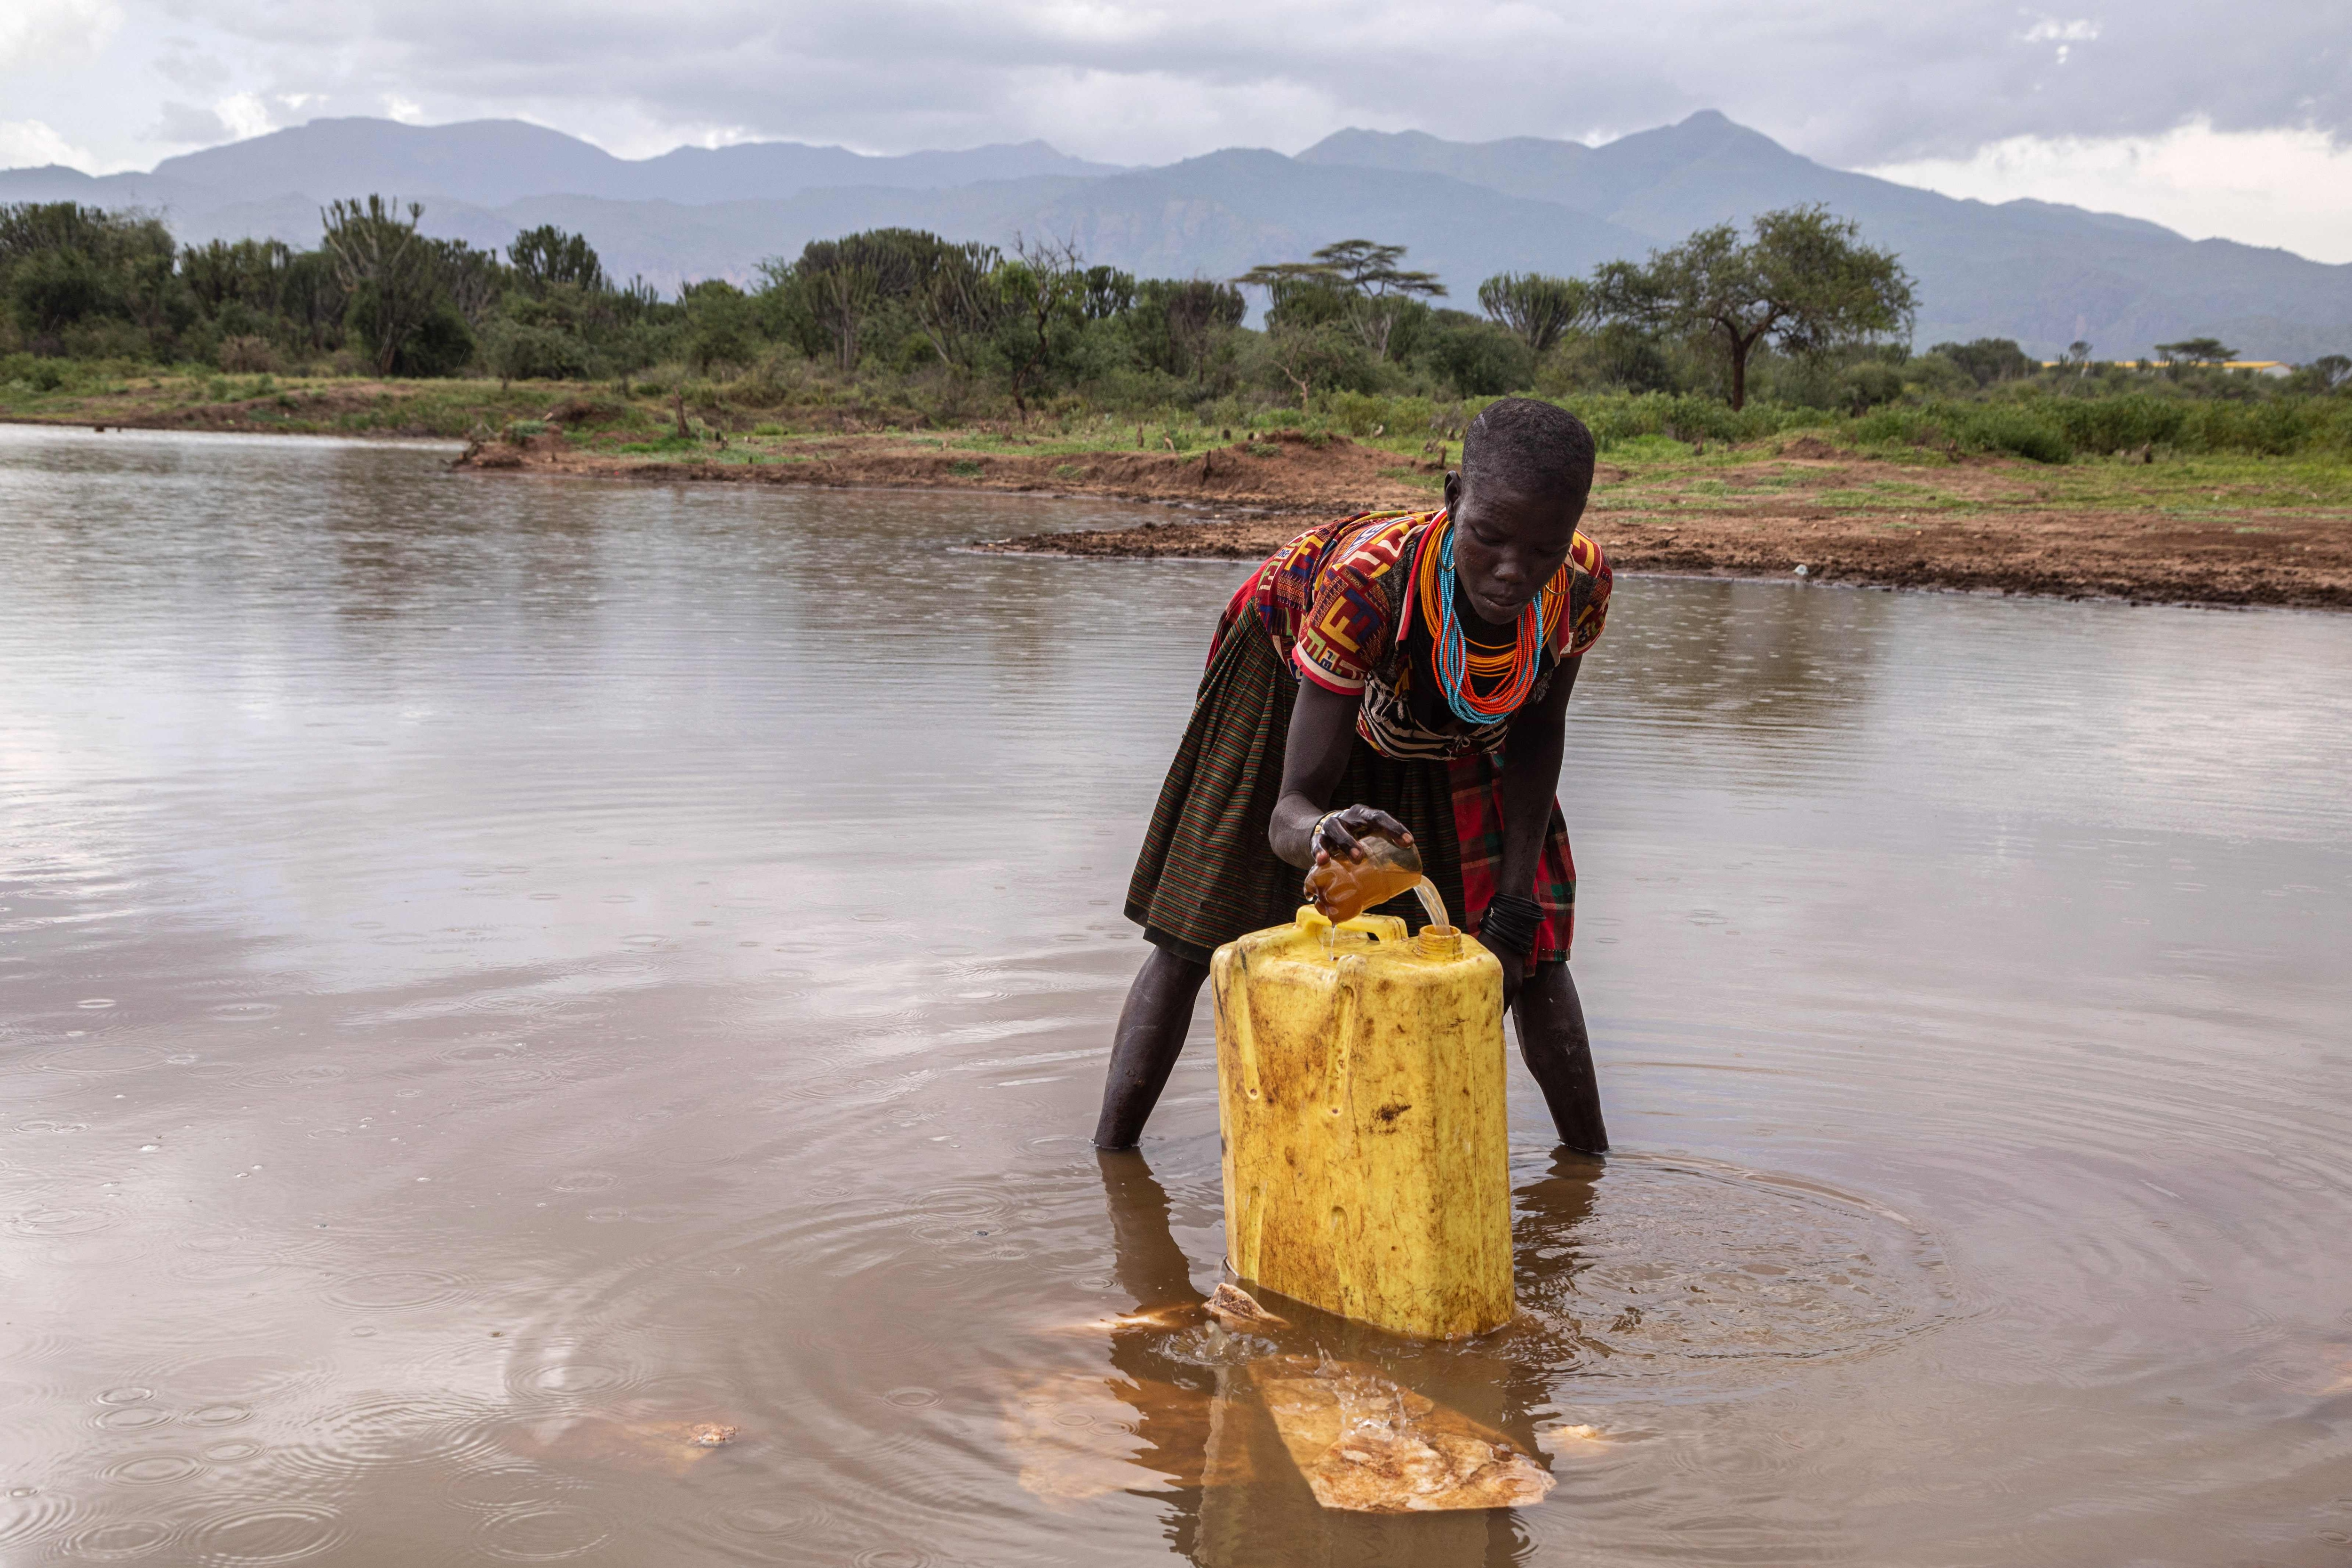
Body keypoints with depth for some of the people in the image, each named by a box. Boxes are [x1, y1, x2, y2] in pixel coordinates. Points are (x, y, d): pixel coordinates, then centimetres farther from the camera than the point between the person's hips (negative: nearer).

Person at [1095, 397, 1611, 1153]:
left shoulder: (1581, 586, -34)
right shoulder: (1365, 582, -47)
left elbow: (1539, 730, -12)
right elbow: (1290, 810, -45)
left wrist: (1514, 907, -16)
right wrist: (1323, 832, -71)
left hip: (1446, 718, 3)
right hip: (1296, 662, -3)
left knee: (1534, 944, 0)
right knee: (1193, 936, -7)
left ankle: (1592, 1162, 17)